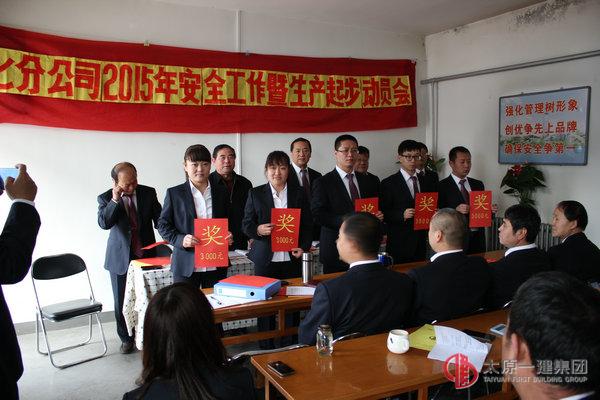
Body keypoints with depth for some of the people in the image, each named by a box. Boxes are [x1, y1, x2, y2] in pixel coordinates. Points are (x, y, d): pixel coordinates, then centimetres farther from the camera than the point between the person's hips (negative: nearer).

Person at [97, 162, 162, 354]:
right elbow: (104, 223, -20)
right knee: (122, 301, 10)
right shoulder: (106, 198, -5)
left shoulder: (148, 193, -2)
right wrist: (115, 200, -27)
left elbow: (159, 219, 0)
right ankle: (126, 338, 28)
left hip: (146, 255, 1)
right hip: (120, 257, 0)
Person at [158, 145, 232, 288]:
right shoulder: (174, 193, 1)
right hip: (186, 266, -2)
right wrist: (180, 240, -14)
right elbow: (163, 224, 2)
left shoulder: (221, 192, 9)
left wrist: (229, 236, -3)